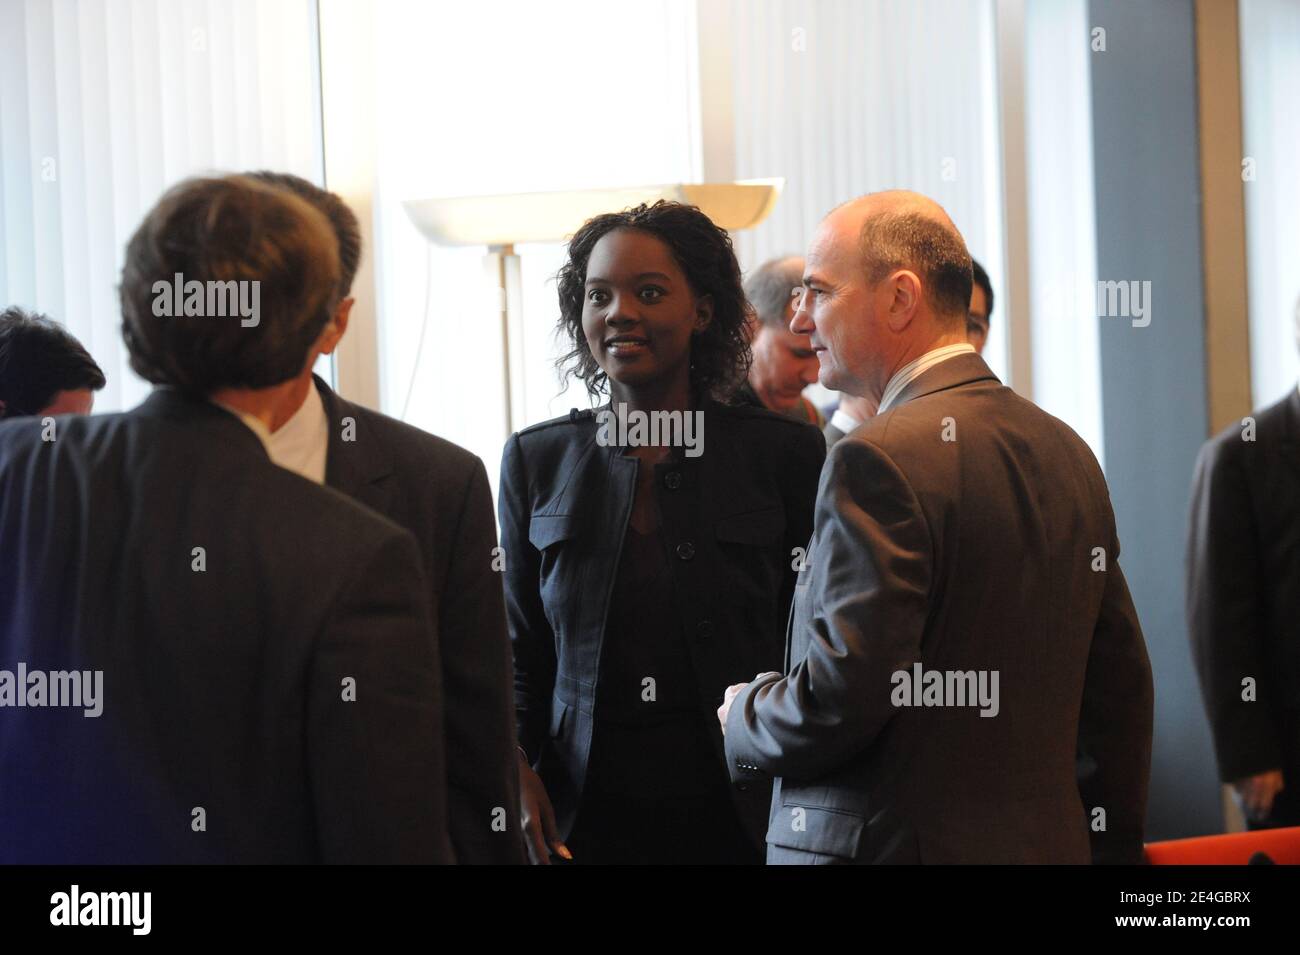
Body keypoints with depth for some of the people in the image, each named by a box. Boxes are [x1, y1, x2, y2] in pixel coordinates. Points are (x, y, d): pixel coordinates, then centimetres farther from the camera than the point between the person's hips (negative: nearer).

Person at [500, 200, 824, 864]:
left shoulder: (783, 454, -1)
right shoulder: (536, 461, 5)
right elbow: (519, 656, 10)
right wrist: (516, 777, -6)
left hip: (740, 825, -1)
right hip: (581, 826, 1)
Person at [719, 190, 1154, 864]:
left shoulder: (878, 460, -16)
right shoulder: (1067, 451, 9)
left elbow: (838, 699, -22)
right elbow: (1121, 687, 13)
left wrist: (741, 717, -2)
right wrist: (1109, 845, 20)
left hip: (891, 843, -8)